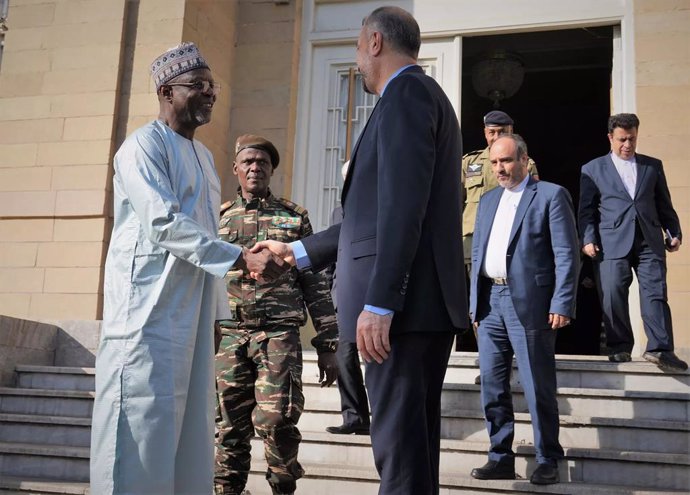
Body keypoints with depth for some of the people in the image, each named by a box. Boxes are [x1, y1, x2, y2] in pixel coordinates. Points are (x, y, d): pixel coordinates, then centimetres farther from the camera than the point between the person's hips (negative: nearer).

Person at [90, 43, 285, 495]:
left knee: (188, 421, 8)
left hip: (194, 307, 8)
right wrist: (241, 258, -24)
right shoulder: (145, 144, -8)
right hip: (149, 306, -8)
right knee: (142, 421, -6)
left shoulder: (203, 155, 19)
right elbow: (164, 224, -19)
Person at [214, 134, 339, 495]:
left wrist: (328, 345, 3)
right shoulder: (218, 218, 14)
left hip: (279, 334, -2)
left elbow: (315, 284, 8)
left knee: (276, 421, -10)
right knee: (231, 426, 5)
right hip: (228, 335, 2)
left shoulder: (295, 217, 10)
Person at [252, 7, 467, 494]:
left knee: (400, 438, -7)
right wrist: (300, 250, 25)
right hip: (429, 299, 10)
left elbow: (403, 205, -19)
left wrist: (379, 302, -23)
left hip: (404, 298, -10)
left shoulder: (406, 91, -5)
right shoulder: (425, 94, 25)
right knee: (413, 433, 14)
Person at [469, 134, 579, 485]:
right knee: (492, 384, 8)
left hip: (529, 303, -6)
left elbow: (567, 255, -6)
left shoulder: (550, 195, -1)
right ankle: (501, 457, 18)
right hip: (490, 301, 6)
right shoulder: (488, 200, 18)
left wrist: (562, 305, -13)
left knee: (537, 388, 0)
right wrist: (474, 302, 12)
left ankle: (547, 460, 14)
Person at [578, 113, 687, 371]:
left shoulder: (653, 165, 16)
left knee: (655, 294, -6)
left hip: (649, 241, 2)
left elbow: (664, 205, 17)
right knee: (613, 297, -3)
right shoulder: (593, 169, 11)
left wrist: (674, 232, 8)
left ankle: (660, 348, -7)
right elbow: (586, 209, 6)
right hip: (612, 243, -1)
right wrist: (588, 239, -5)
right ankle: (619, 347, 8)